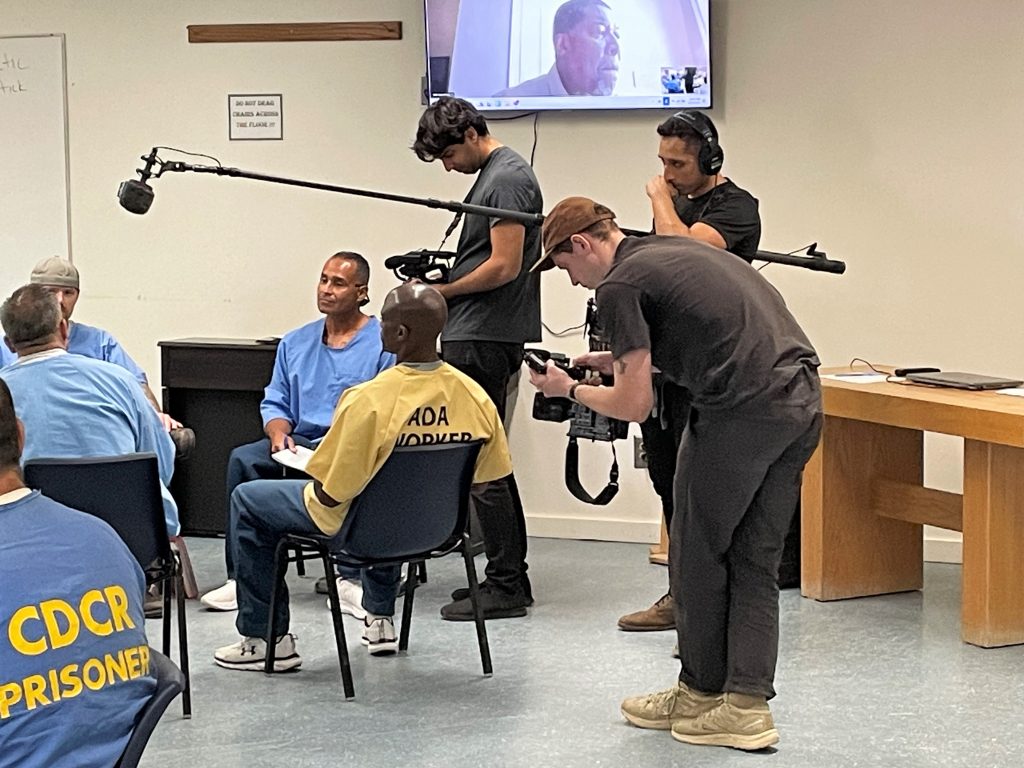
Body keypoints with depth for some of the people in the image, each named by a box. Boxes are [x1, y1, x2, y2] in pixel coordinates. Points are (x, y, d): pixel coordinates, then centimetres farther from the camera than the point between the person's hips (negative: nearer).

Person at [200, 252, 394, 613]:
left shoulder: (385, 344, 2)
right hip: (301, 445, 5)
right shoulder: (295, 343, 20)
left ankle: (352, 580, -31)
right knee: (243, 458, -23)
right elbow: (275, 403, 21)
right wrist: (279, 433, -2)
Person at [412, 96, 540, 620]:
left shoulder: (506, 179, -13)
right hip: (478, 337, 11)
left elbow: (504, 267, -20)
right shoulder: (494, 174, 18)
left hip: (483, 340, -11)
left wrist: (443, 292, -10)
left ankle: (505, 587, -2)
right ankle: (510, 577, 21)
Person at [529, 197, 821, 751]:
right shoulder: (676, 248, 23)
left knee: (698, 555, 9)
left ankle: (701, 695, 21)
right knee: (754, 562, 12)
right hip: (800, 399, 9)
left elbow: (634, 405, -6)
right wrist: (623, 360, 32)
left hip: (742, 411, -9)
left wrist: (570, 389, 12)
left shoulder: (620, 284, -4)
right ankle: (746, 705, 10)